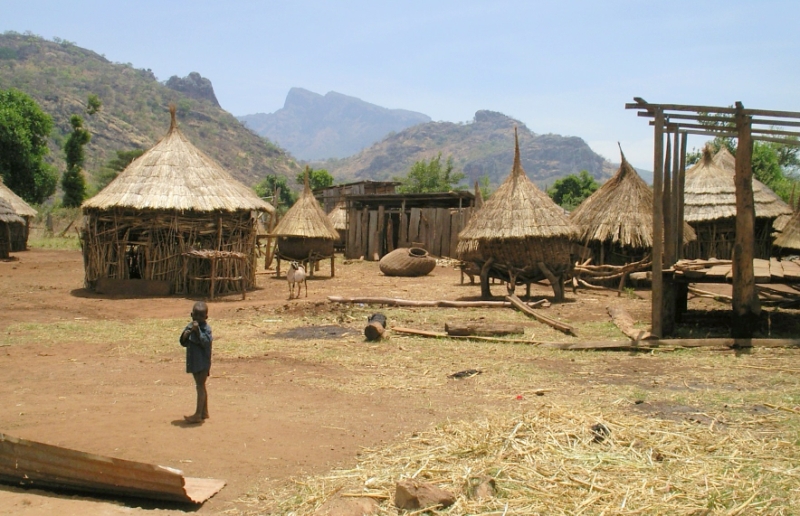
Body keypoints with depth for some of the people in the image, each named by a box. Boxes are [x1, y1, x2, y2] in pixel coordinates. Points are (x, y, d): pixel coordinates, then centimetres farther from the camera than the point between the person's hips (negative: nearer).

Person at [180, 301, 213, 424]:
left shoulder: (206, 328, -12)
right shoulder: (190, 326, 7)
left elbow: (206, 342, -25)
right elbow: (184, 343, 9)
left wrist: (197, 330, -31)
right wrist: (185, 335, -11)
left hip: (202, 362, -8)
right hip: (193, 361, 8)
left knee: (200, 386, -7)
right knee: (201, 386, 17)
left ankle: (198, 414, -6)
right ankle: (204, 412, 27)